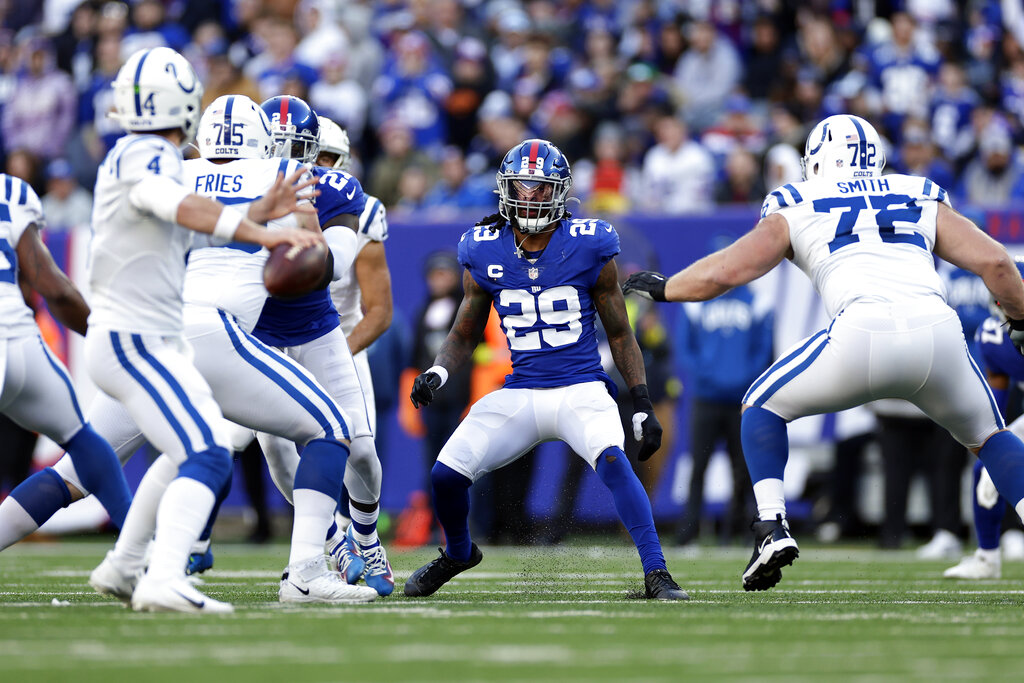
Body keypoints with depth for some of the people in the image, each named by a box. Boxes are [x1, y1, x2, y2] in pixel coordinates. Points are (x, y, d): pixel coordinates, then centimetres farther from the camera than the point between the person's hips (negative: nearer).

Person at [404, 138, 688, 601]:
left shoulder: (589, 247, -5)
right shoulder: (484, 252, 1)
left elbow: (619, 335, 3)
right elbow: (465, 334, 13)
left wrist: (643, 406, -2)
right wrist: (437, 373, -7)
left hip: (582, 390, -3)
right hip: (519, 394, 3)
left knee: (612, 459, -32)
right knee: (446, 473, -8)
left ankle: (656, 574, -27)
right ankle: (458, 553, 25)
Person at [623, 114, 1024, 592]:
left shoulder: (795, 208, 21)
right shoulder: (924, 200, 27)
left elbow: (724, 272, 14)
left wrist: (662, 288, 33)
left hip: (862, 337, -2)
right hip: (939, 333, 2)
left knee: (763, 407, 23)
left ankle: (772, 528, 4)